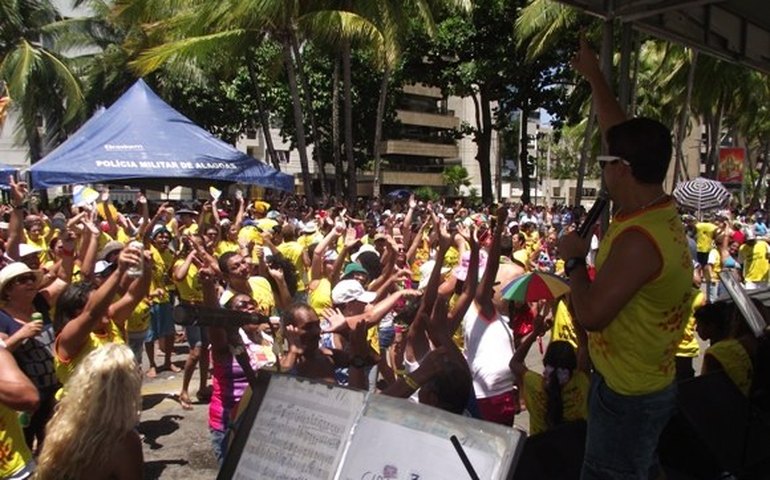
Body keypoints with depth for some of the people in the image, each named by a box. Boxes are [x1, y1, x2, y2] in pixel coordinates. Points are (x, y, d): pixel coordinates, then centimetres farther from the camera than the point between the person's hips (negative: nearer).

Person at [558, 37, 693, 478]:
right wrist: (594, 75, 13)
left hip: (628, 395, -8)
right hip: (646, 384, 8)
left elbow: (591, 315, -31)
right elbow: (622, 136, 6)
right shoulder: (661, 210, -4)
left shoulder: (639, 240, -31)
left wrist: (574, 259, -16)